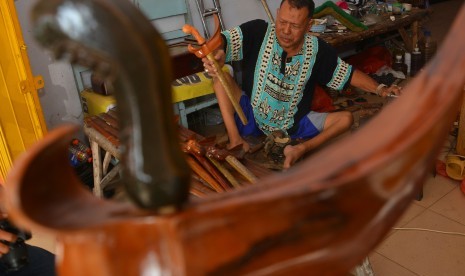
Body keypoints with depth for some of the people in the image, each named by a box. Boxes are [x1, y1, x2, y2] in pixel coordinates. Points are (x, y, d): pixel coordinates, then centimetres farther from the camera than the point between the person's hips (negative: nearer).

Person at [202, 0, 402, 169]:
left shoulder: (317, 50, -9)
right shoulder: (258, 32, -17)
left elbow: (347, 74, 2)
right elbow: (221, 41, -30)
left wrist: (379, 89, -11)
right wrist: (216, 53, -53)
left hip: (293, 127, 2)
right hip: (251, 119, -2)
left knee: (346, 118, -12)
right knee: (220, 72, -22)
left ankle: (301, 149, -30)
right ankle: (235, 139, -27)